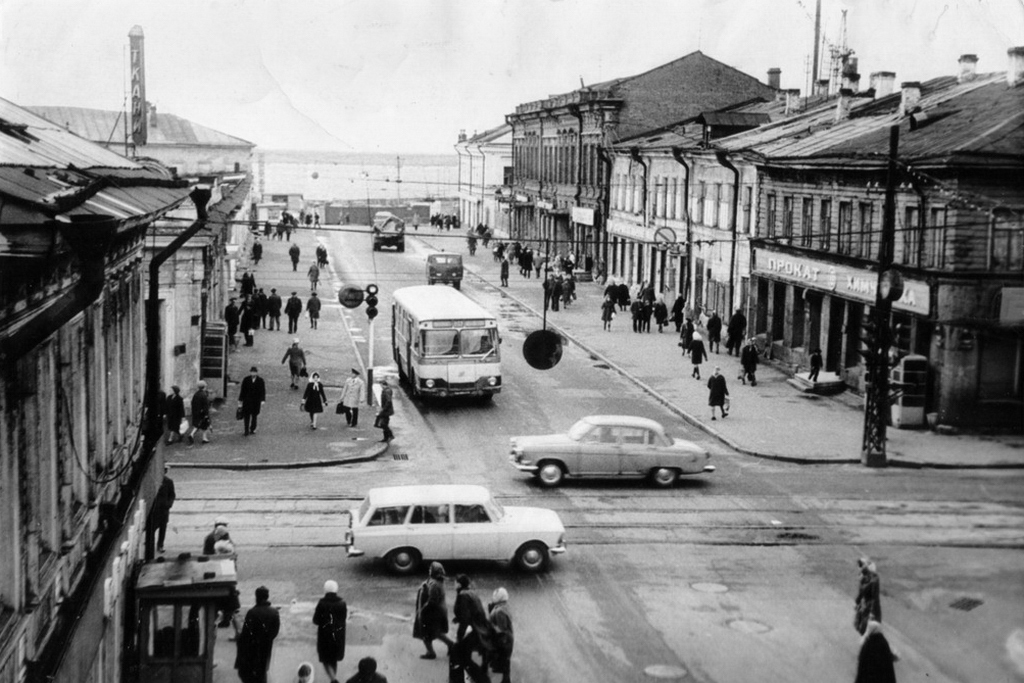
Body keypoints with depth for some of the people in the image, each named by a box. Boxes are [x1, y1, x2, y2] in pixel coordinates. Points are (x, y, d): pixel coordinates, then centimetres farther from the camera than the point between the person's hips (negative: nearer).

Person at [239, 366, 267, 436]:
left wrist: (262, 401, -7)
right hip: (247, 400, -1)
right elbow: (242, 390, 4)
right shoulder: (246, 380, -1)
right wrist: (240, 400, 5)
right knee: (246, 415, -5)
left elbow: (263, 391, 1)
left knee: (254, 415, 8)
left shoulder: (260, 381, -1)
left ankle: (252, 429, 20)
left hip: (256, 401, 1)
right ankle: (246, 430, -3)